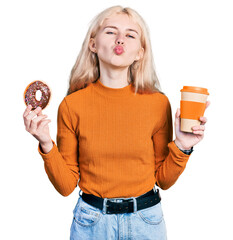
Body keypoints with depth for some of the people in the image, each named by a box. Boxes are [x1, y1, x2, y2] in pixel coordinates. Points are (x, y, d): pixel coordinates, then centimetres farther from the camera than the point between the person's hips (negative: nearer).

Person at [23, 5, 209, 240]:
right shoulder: (72, 105, -10)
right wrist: (46, 145, -18)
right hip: (91, 220, 0)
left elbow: (163, 180, 0)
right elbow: (66, 185, -5)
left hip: (146, 219, 1)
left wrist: (181, 147, -15)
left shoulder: (159, 103, -9)